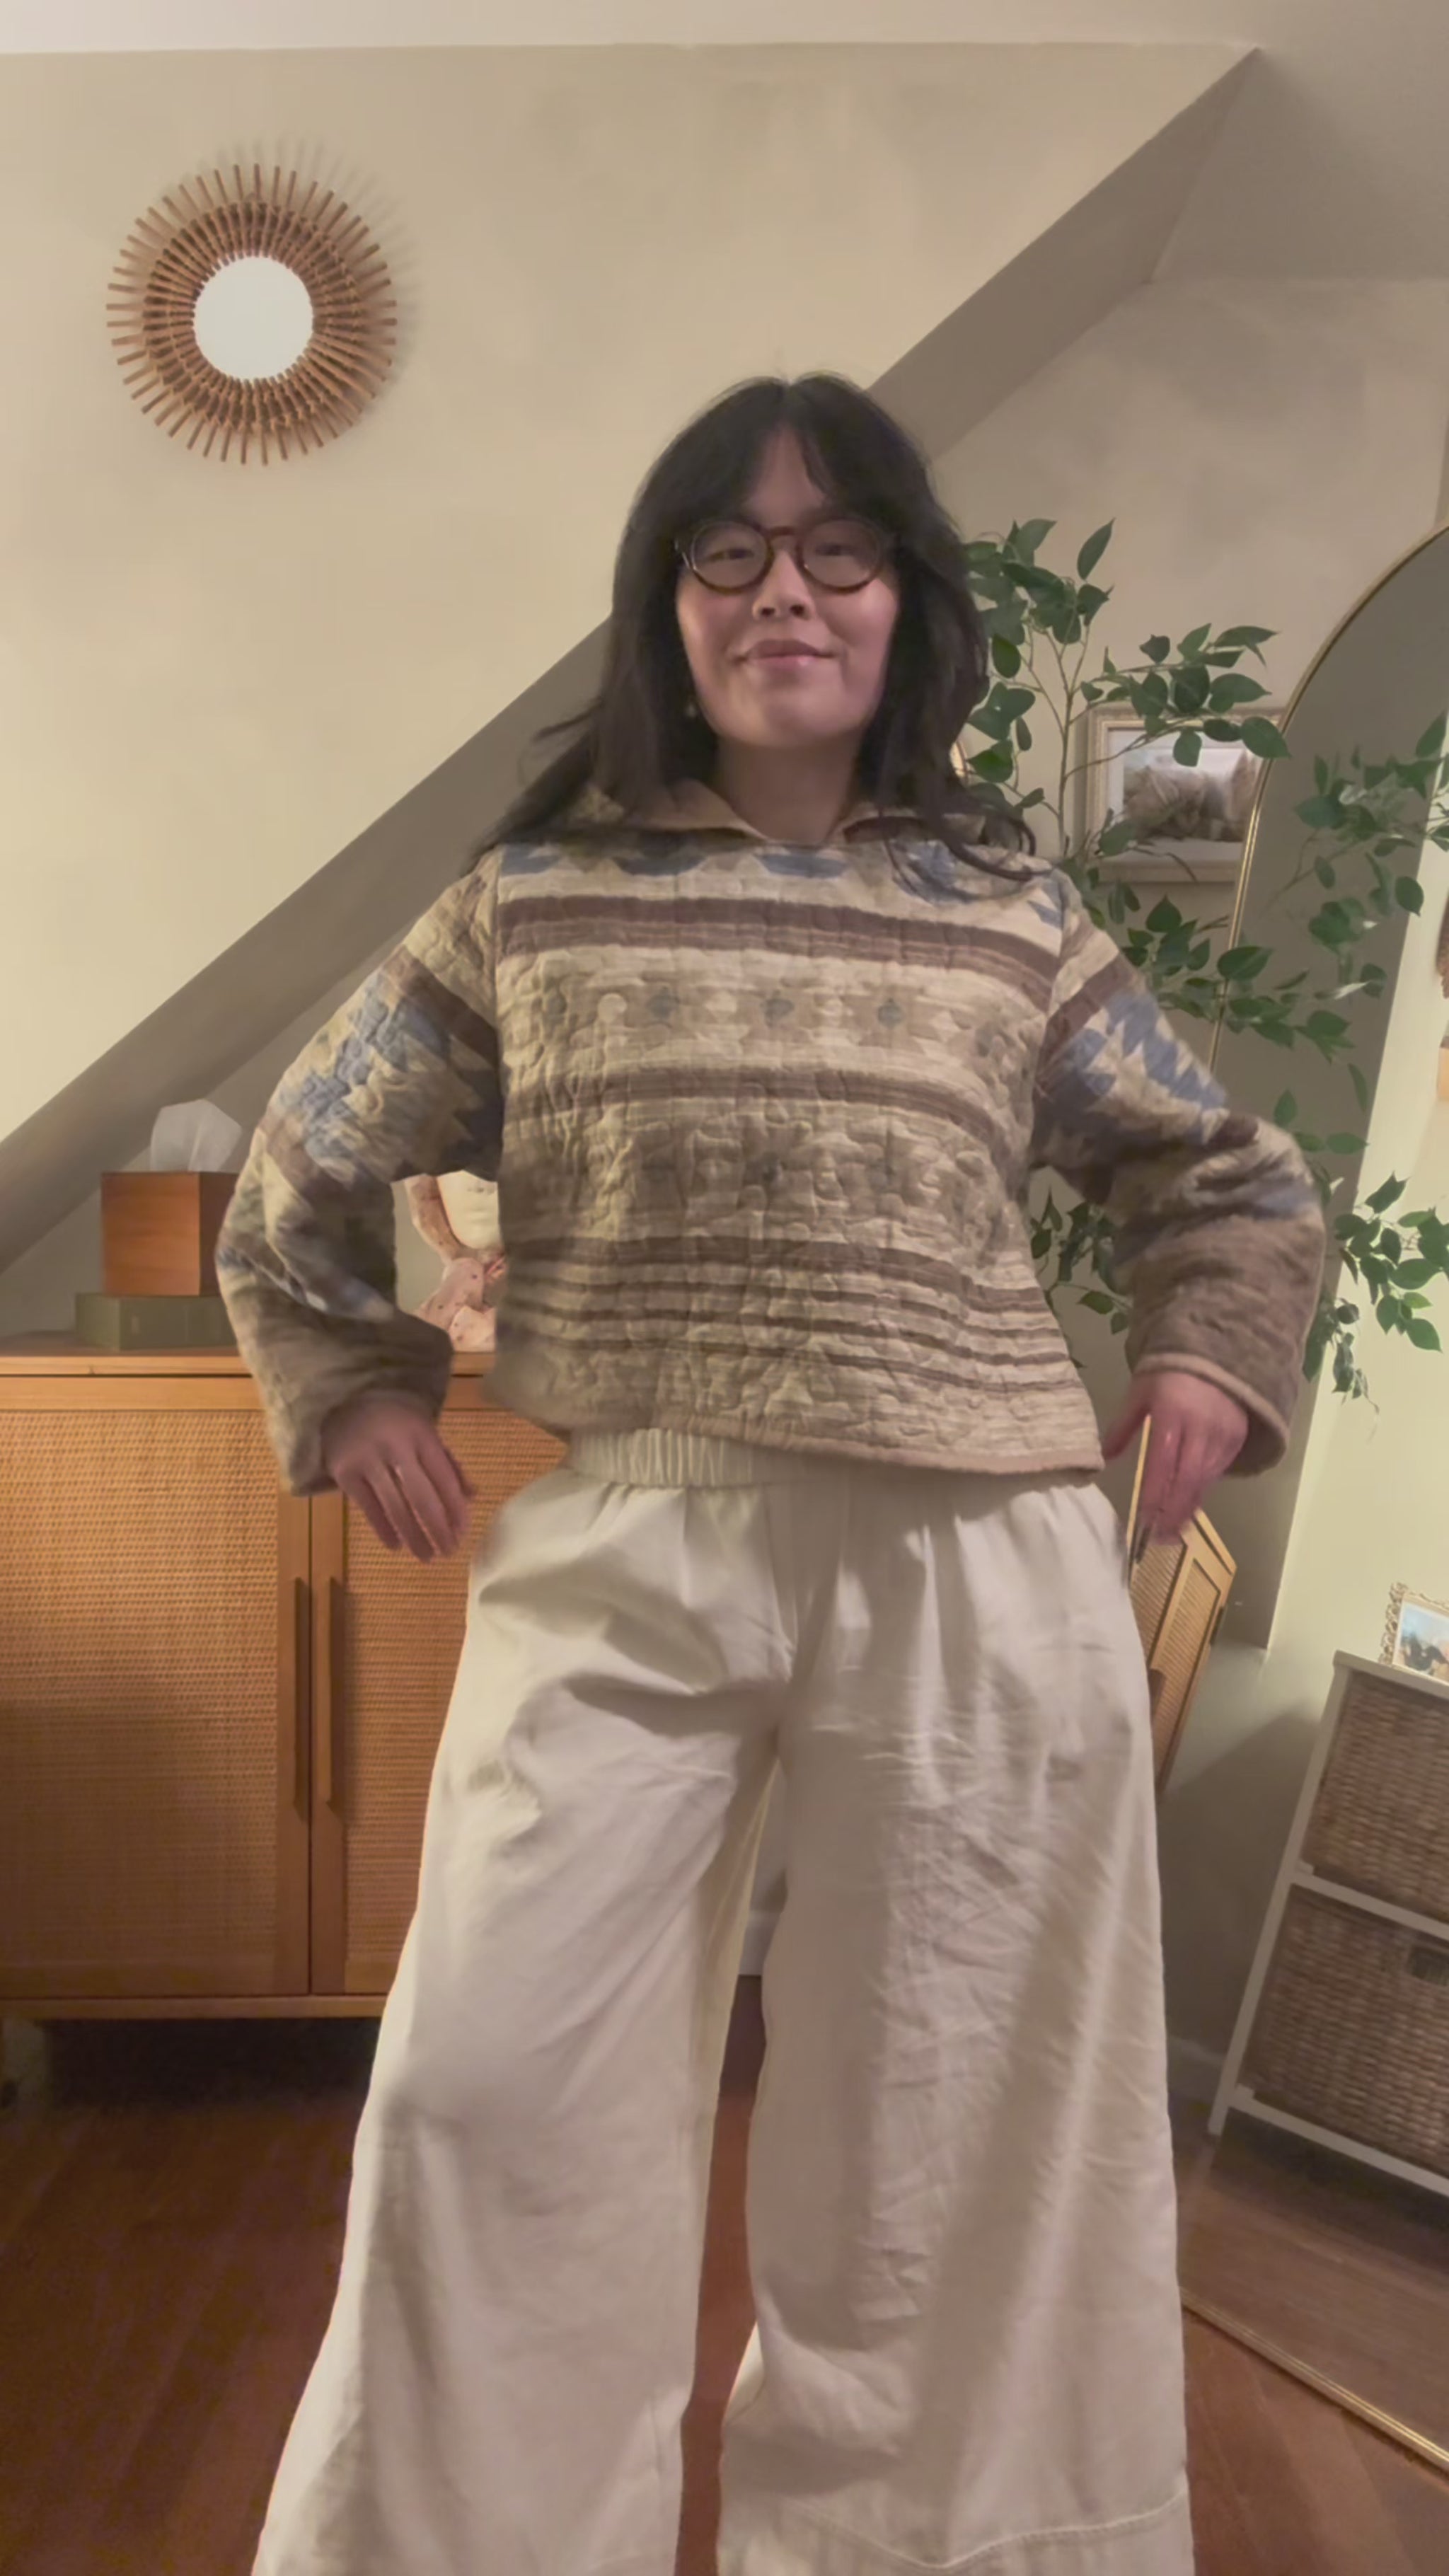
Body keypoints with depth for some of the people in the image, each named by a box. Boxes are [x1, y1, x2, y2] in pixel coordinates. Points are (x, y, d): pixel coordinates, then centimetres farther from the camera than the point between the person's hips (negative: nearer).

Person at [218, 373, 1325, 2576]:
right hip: (617, 1553, 0)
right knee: (491, 2090, 1)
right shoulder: (531, 902, 10)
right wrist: (353, 1387, 10)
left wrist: (1215, 1356, 9)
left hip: (980, 1562, 1)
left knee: (954, 2119, 9)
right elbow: (301, 1184, 20)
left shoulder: (1011, 915, 12)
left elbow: (1231, 1176, 24)